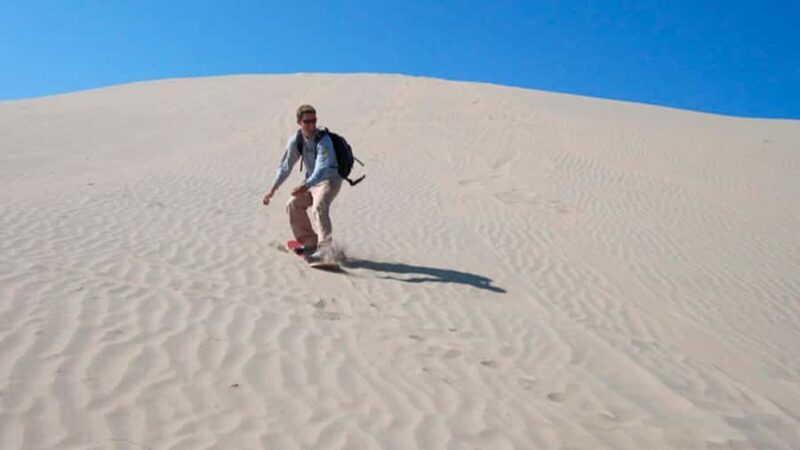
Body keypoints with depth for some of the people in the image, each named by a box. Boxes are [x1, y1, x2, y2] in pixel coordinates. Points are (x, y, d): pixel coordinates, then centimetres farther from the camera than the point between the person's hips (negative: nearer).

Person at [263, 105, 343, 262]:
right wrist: (273, 189, 0)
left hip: (329, 180, -8)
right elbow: (285, 166, 4)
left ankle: (325, 250, -36)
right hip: (312, 181, 8)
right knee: (293, 205, 9)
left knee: (318, 207, -30)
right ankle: (310, 243, 21)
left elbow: (322, 169, -39)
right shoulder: (296, 140, -6)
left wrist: (306, 185, -55)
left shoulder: (324, 140, -26)